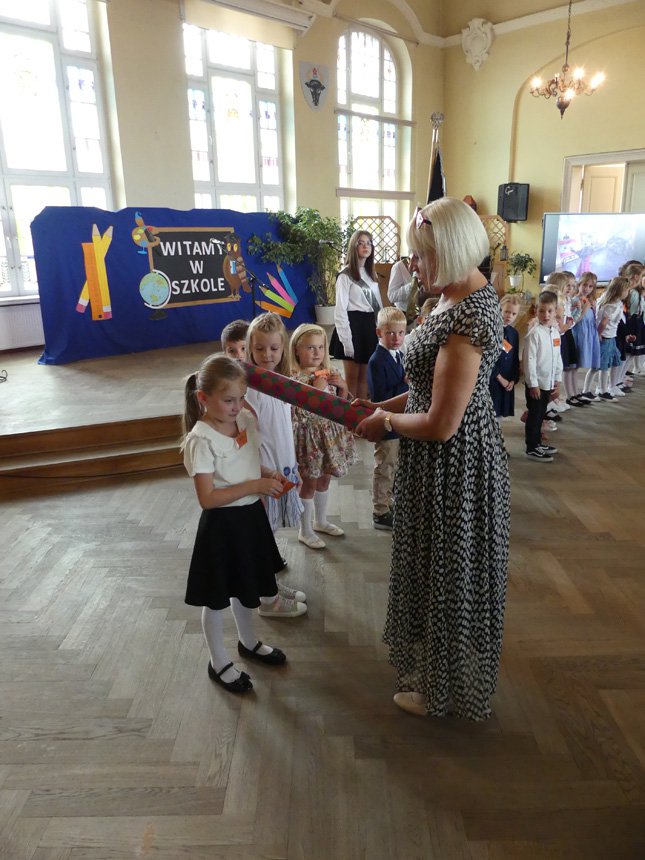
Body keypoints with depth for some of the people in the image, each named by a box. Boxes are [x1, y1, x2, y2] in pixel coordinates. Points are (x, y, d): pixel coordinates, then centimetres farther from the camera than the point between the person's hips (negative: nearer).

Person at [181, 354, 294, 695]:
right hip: (222, 524, -7)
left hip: (251, 516, 7)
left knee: (246, 586, 26)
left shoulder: (247, 420, -3)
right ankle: (219, 663, 33)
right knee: (217, 598, 12)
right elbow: (207, 498, -26)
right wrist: (256, 486, -28)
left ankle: (249, 642, 49)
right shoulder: (201, 440, -24)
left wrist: (269, 475, -6)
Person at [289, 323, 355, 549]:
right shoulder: (295, 379, -18)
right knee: (309, 483, 6)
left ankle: (320, 521, 39)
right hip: (308, 436, -6)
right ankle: (305, 531, 23)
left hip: (330, 433, 6)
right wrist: (316, 388, -27)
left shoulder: (329, 373, 1)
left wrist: (342, 386, -8)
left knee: (324, 479, 19)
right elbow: (300, 413, -23)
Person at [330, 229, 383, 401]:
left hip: (370, 325, 6)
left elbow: (378, 305, 16)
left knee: (364, 376, 9)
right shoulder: (345, 275, -6)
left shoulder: (371, 274, 16)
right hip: (353, 324, -6)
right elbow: (340, 310, -11)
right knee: (352, 377, -1)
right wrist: (346, 340, -18)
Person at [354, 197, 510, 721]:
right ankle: (430, 658, 50)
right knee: (437, 568, 25)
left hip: (453, 468, -10)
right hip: (447, 463, 10)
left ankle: (441, 689, 36)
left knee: (447, 576, 11)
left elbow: (440, 424, -27)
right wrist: (385, 406, 6)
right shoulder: (467, 296, 4)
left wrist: (386, 422, -11)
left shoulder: (468, 315, -28)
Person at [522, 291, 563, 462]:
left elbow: (558, 358, 13)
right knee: (534, 416, 2)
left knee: (540, 415, 18)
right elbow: (529, 360, -17)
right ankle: (531, 448, 12)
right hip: (536, 383, -7)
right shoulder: (534, 333, -15)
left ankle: (538, 443, 31)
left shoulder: (555, 332, 7)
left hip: (549, 383, 7)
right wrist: (533, 384, -16)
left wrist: (557, 381, 12)